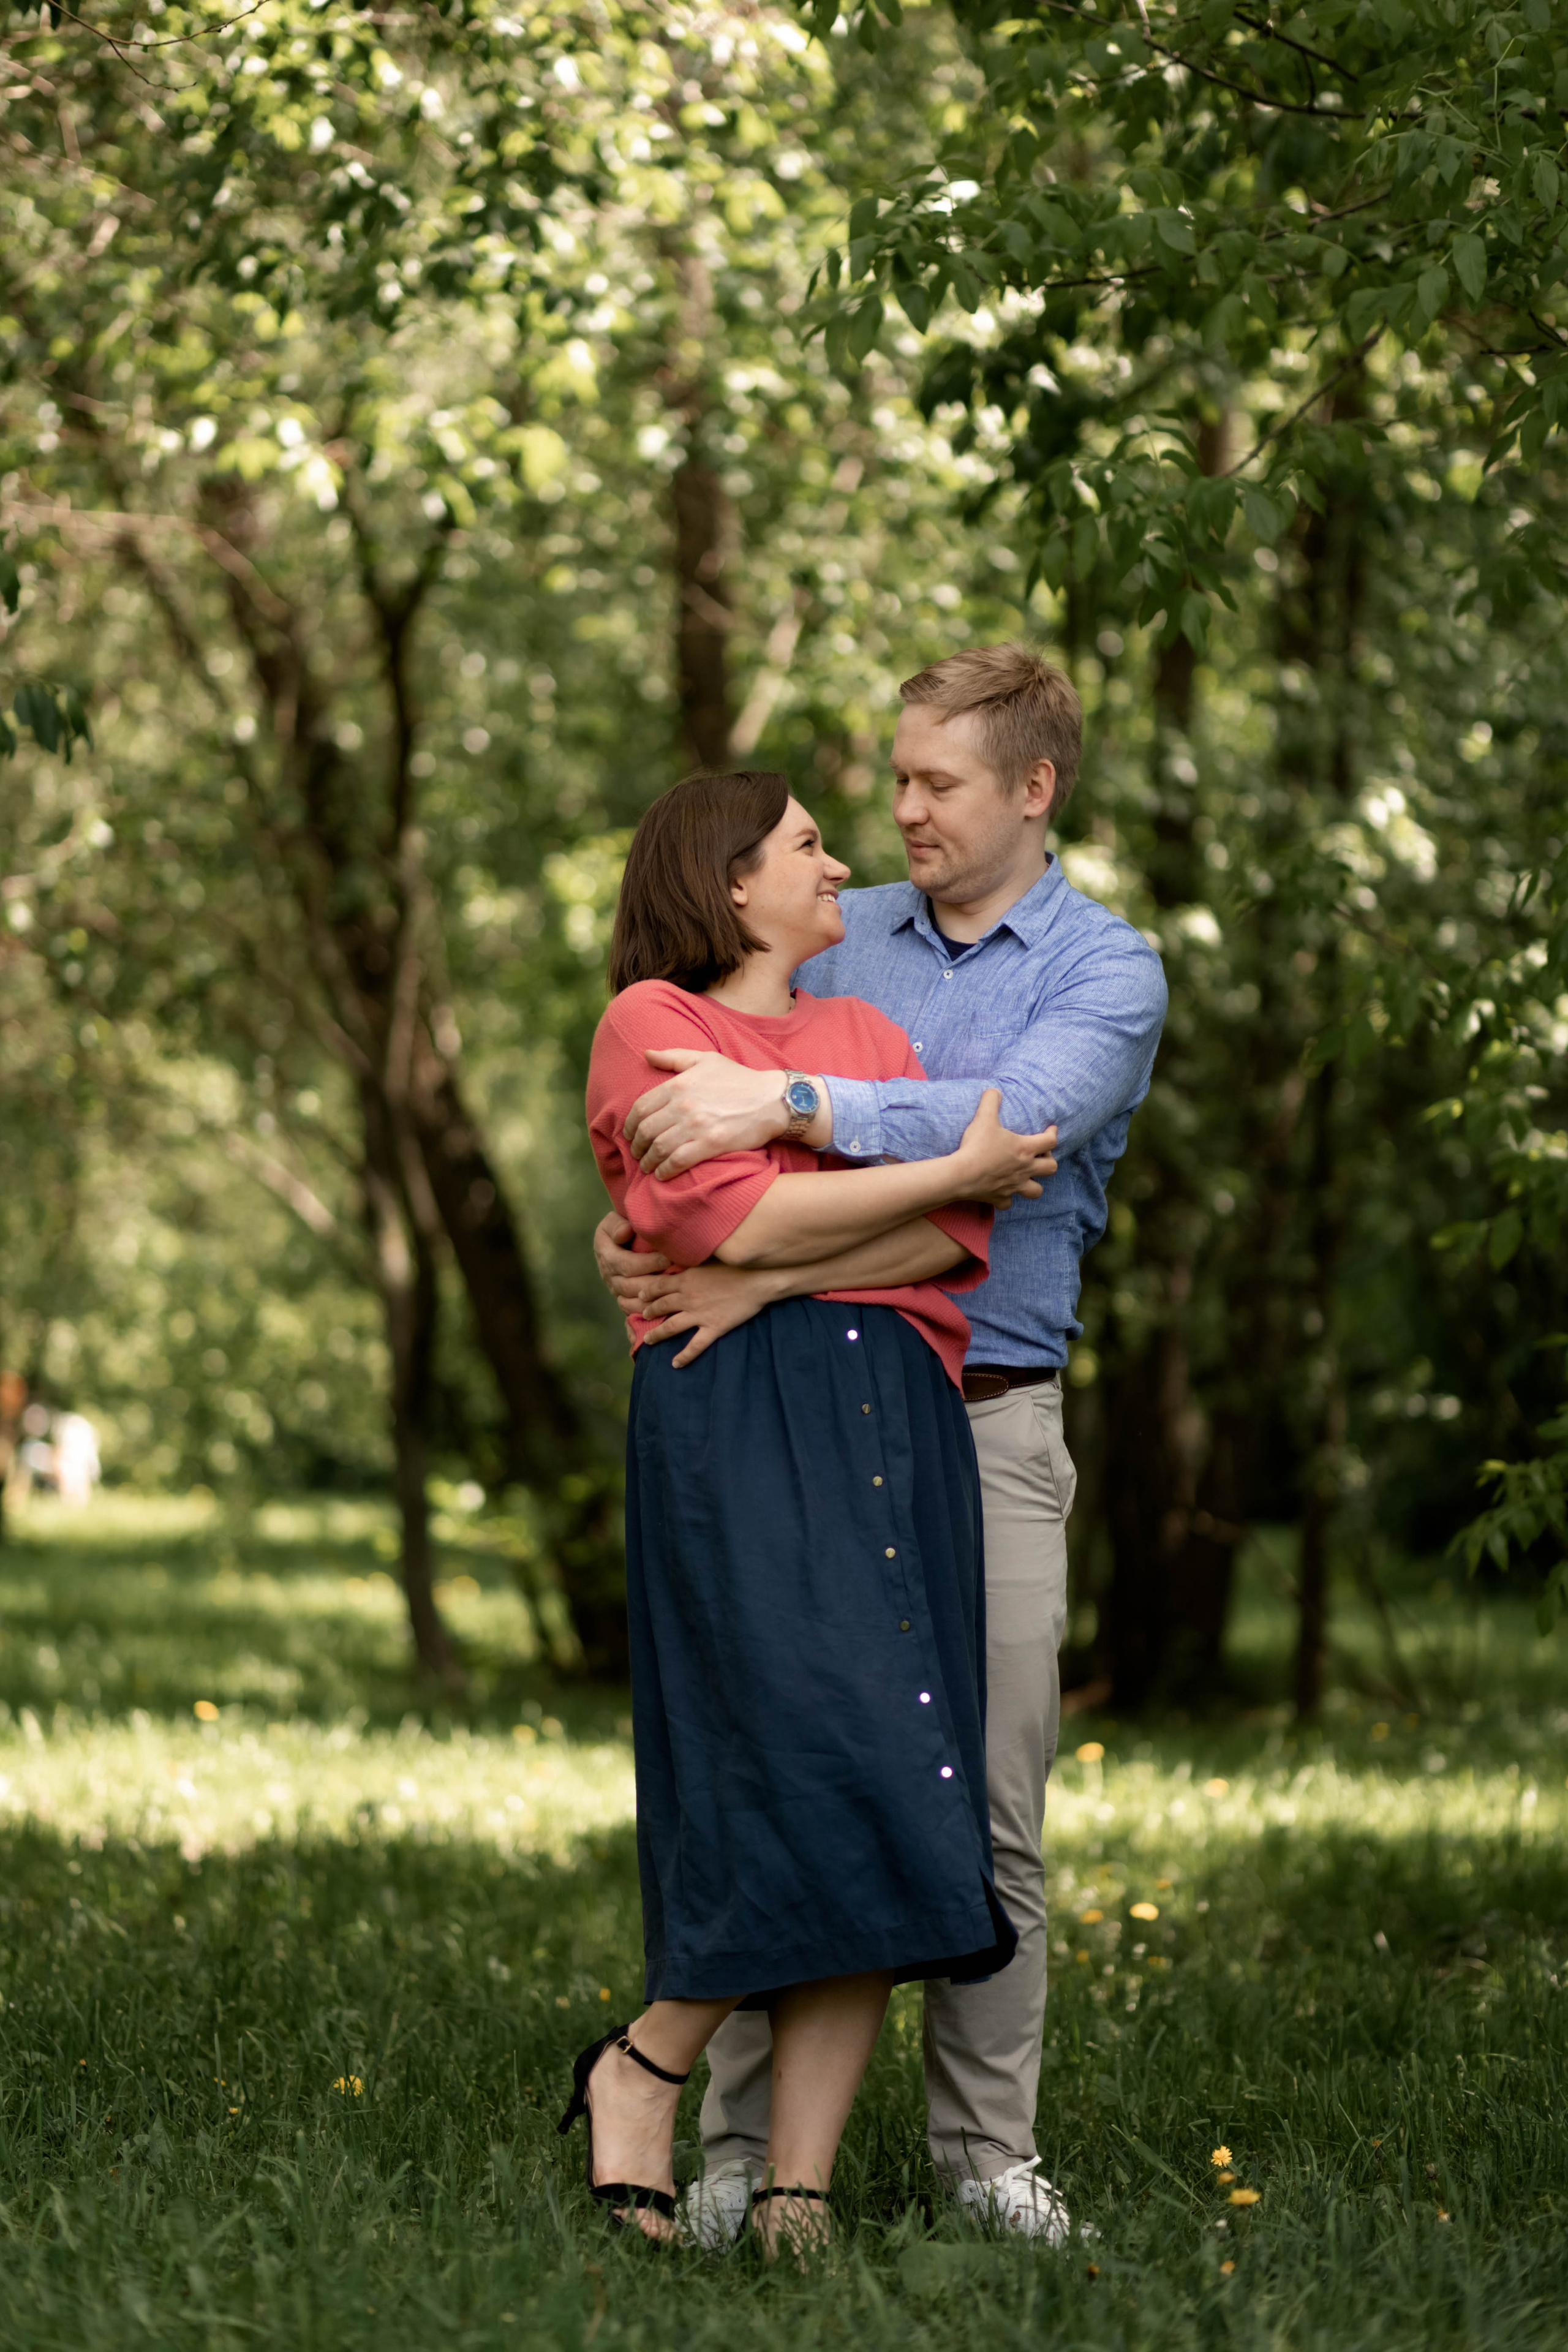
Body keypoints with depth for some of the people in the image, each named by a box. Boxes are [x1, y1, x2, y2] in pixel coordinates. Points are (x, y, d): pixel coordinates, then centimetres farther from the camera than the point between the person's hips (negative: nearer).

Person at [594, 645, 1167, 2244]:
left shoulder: (1108, 973, 1)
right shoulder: (833, 943, 13)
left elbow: (1014, 1124, -18)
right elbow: (710, 1145, 13)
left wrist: (786, 1101, -28)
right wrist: (635, 1233, -9)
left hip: (988, 1416, -2)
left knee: (989, 1799, 0)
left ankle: (987, 2151, 9)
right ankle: (743, 2141, 3)